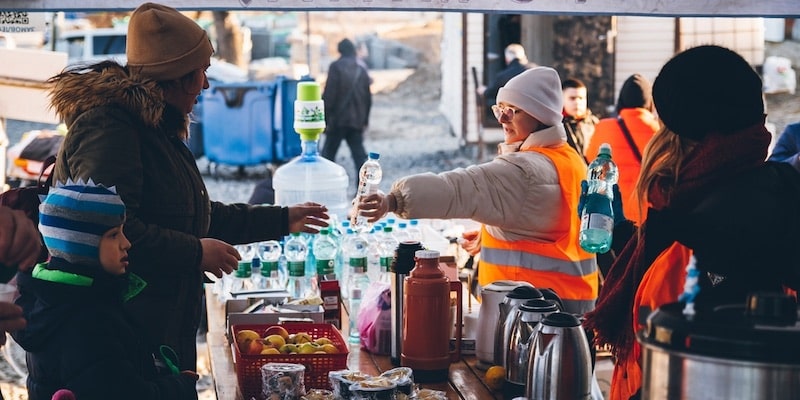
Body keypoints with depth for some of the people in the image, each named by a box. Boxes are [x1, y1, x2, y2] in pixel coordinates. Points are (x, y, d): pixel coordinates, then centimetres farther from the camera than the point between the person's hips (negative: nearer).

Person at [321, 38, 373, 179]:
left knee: (328, 153, 3)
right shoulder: (362, 68, 10)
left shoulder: (336, 67, -8)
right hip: (357, 120, 5)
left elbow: (329, 95, -11)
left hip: (338, 119, -5)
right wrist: (365, 119, 20)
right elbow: (368, 96, 14)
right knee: (359, 154, 5)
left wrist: (325, 118, -8)